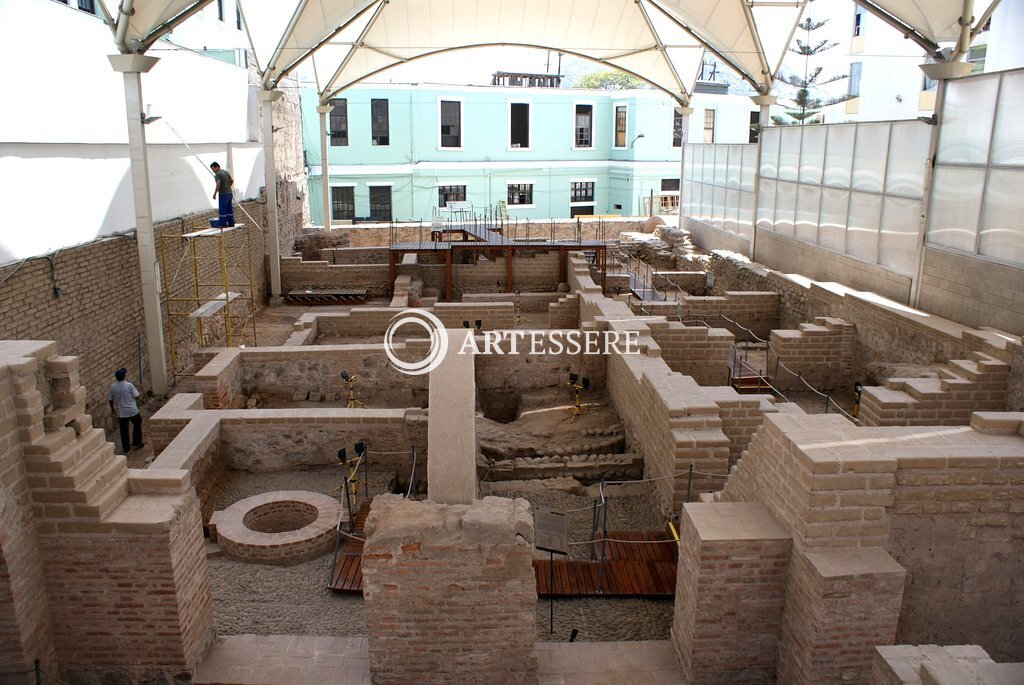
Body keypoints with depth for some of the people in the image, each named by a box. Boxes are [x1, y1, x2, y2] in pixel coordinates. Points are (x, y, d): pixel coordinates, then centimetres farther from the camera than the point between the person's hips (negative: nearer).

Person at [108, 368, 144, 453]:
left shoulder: (113, 387, -3)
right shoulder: (129, 385, -15)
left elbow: (110, 399, 4)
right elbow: (136, 396, -10)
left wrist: (113, 408, 21)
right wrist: (137, 390, 11)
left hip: (120, 412, 3)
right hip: (132, 411, -3)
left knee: (124, 430, 10)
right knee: (137, 425, 19)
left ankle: (126, 448, 16)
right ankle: (136, 443, 23)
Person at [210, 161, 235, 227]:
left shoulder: (218, 174, -14)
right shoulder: (225, 172, 12)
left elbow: (218, 184, -22)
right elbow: (232, 180, 21)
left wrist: (215, 194, -17)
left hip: (223, 194, -9)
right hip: (229, 192, 9)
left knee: (222, 209, -4)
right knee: (229, 208, 11)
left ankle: (223, 223, -3)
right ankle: (231, 223, 14)